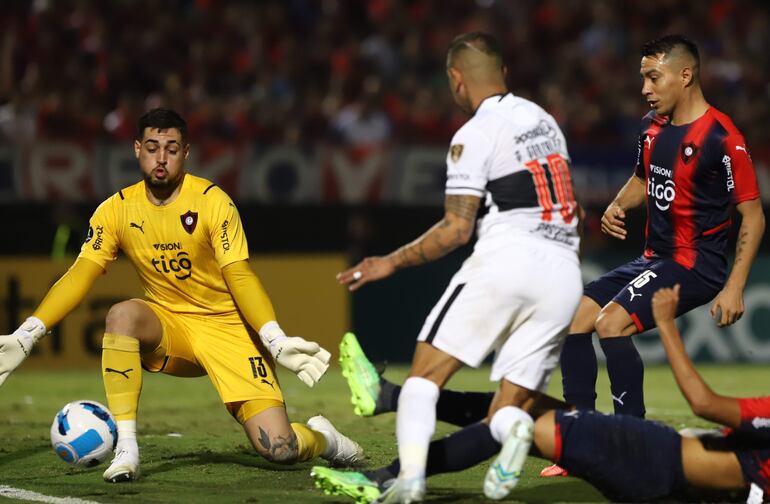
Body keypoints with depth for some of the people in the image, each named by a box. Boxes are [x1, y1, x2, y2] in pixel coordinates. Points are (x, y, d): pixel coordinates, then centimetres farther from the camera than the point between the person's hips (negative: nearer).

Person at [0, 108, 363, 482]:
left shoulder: (213, 202, -12)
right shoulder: (117, 210, -3)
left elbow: (239, 277, -16)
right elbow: (80, 276, -7)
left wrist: (277, 340, -30)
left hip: (226, 325, -3)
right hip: (167, 328, 3)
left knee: (278, 449, -17)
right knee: (122, 314, -34)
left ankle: (322, 437, 21)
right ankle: (125, 449, -28)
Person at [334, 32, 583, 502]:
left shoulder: (475, 135, -3)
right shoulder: (544, 119, 20)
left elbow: (456, 229, -8)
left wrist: (393, 263, 3)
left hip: (508, 257, -6)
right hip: (563, 275, 6)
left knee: (426, 372, 0)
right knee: (506, 417, 3)